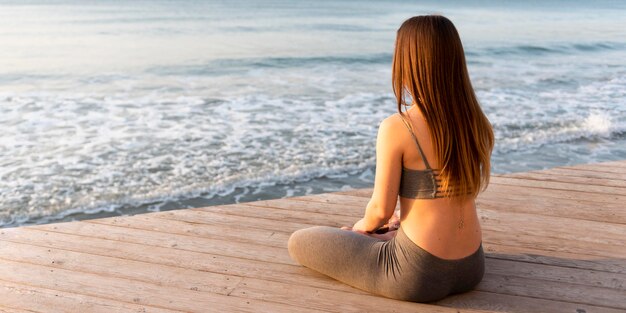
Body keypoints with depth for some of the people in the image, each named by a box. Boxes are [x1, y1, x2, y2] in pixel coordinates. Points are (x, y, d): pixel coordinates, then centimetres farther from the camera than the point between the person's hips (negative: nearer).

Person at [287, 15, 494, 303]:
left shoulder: (395, 128, -21)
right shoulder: (475, 123, -1)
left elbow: (381, 209, -15)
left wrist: (365, 225, 10)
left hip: (418, 276, -7)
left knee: (298, 242, 8)